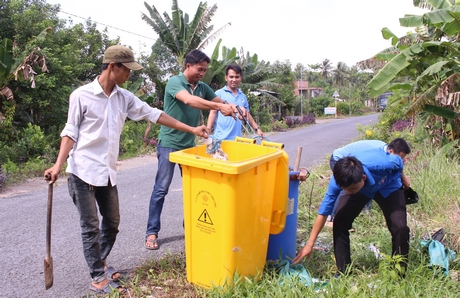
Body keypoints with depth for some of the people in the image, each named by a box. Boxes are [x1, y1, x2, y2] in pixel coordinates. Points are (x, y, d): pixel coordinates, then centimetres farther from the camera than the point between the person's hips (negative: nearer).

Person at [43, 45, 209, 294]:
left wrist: (191, 129, 5)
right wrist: (58, 165, -16)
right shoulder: (81, 95, -9)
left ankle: (99, 264, 35)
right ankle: (98, 278, 15)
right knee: (91, 226, 2)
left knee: (112, 222, 14)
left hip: (107, 171, 6)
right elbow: (71, 132, -5)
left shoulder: (124, 97, 5)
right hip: (83, 171, -6)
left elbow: (153, 114, 5)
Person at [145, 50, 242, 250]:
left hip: (189, 145, 7)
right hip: (169, 144, -6)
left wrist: (234, 108, -16)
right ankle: (152, 232, 9)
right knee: (161, 189, -1)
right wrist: (219, 107, -40)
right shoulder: (174, 82, -14)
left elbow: (220, 101, 7)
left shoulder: (202, 87, 7)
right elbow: (189, 100, -33)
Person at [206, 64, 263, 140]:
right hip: (221, 138, -5)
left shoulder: (243, 96, 13)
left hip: (237, 138, 5)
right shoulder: (219, 93, -2)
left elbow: (247, 115, 21)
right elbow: (213, 113, -5)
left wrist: (257, 128, 15)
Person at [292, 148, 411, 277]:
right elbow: (323, 212, -27)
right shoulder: (338, 180, -35)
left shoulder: (381, 164, -44)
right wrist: (309, 244, -25)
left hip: (388, 186, -1)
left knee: (400, 227, -18)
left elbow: (398, 161, -17)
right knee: (340, 222, -15)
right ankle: (343, 271, 0)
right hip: (356, 185, 1)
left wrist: (402, 179, 5)